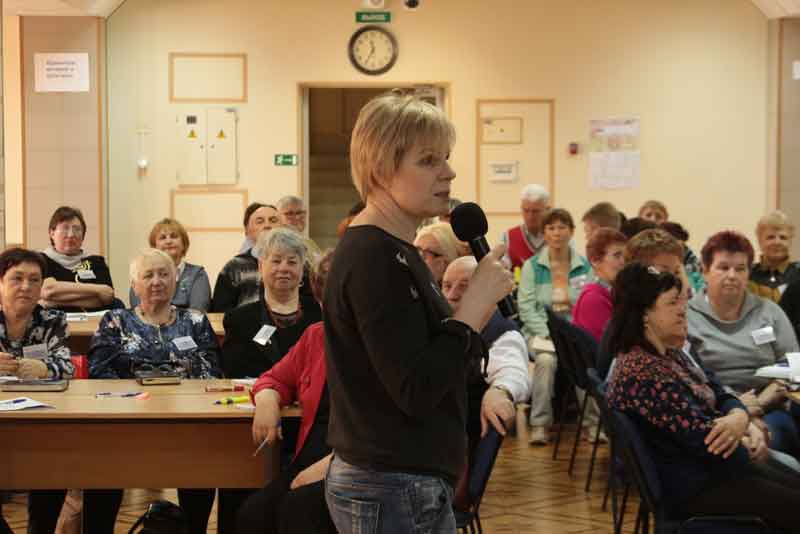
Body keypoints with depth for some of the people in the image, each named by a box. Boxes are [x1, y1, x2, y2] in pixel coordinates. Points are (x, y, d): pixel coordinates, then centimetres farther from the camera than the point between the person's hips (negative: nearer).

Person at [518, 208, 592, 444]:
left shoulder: (584, 267, 10)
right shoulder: (532, 266, 6)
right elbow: (526, 308, -3)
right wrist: (550, 334, -15)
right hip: (541, 332, -1)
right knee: (546, 359, -34)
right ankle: (540, 424, -24)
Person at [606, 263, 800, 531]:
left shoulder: (671, 354, 8)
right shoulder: (642, 373, -25)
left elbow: (722, 396, 10)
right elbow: (704, 439, -25)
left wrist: (740, 418, -14)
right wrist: (749, 446, -7)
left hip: (716, 462, 10)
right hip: (692, 486, -10)